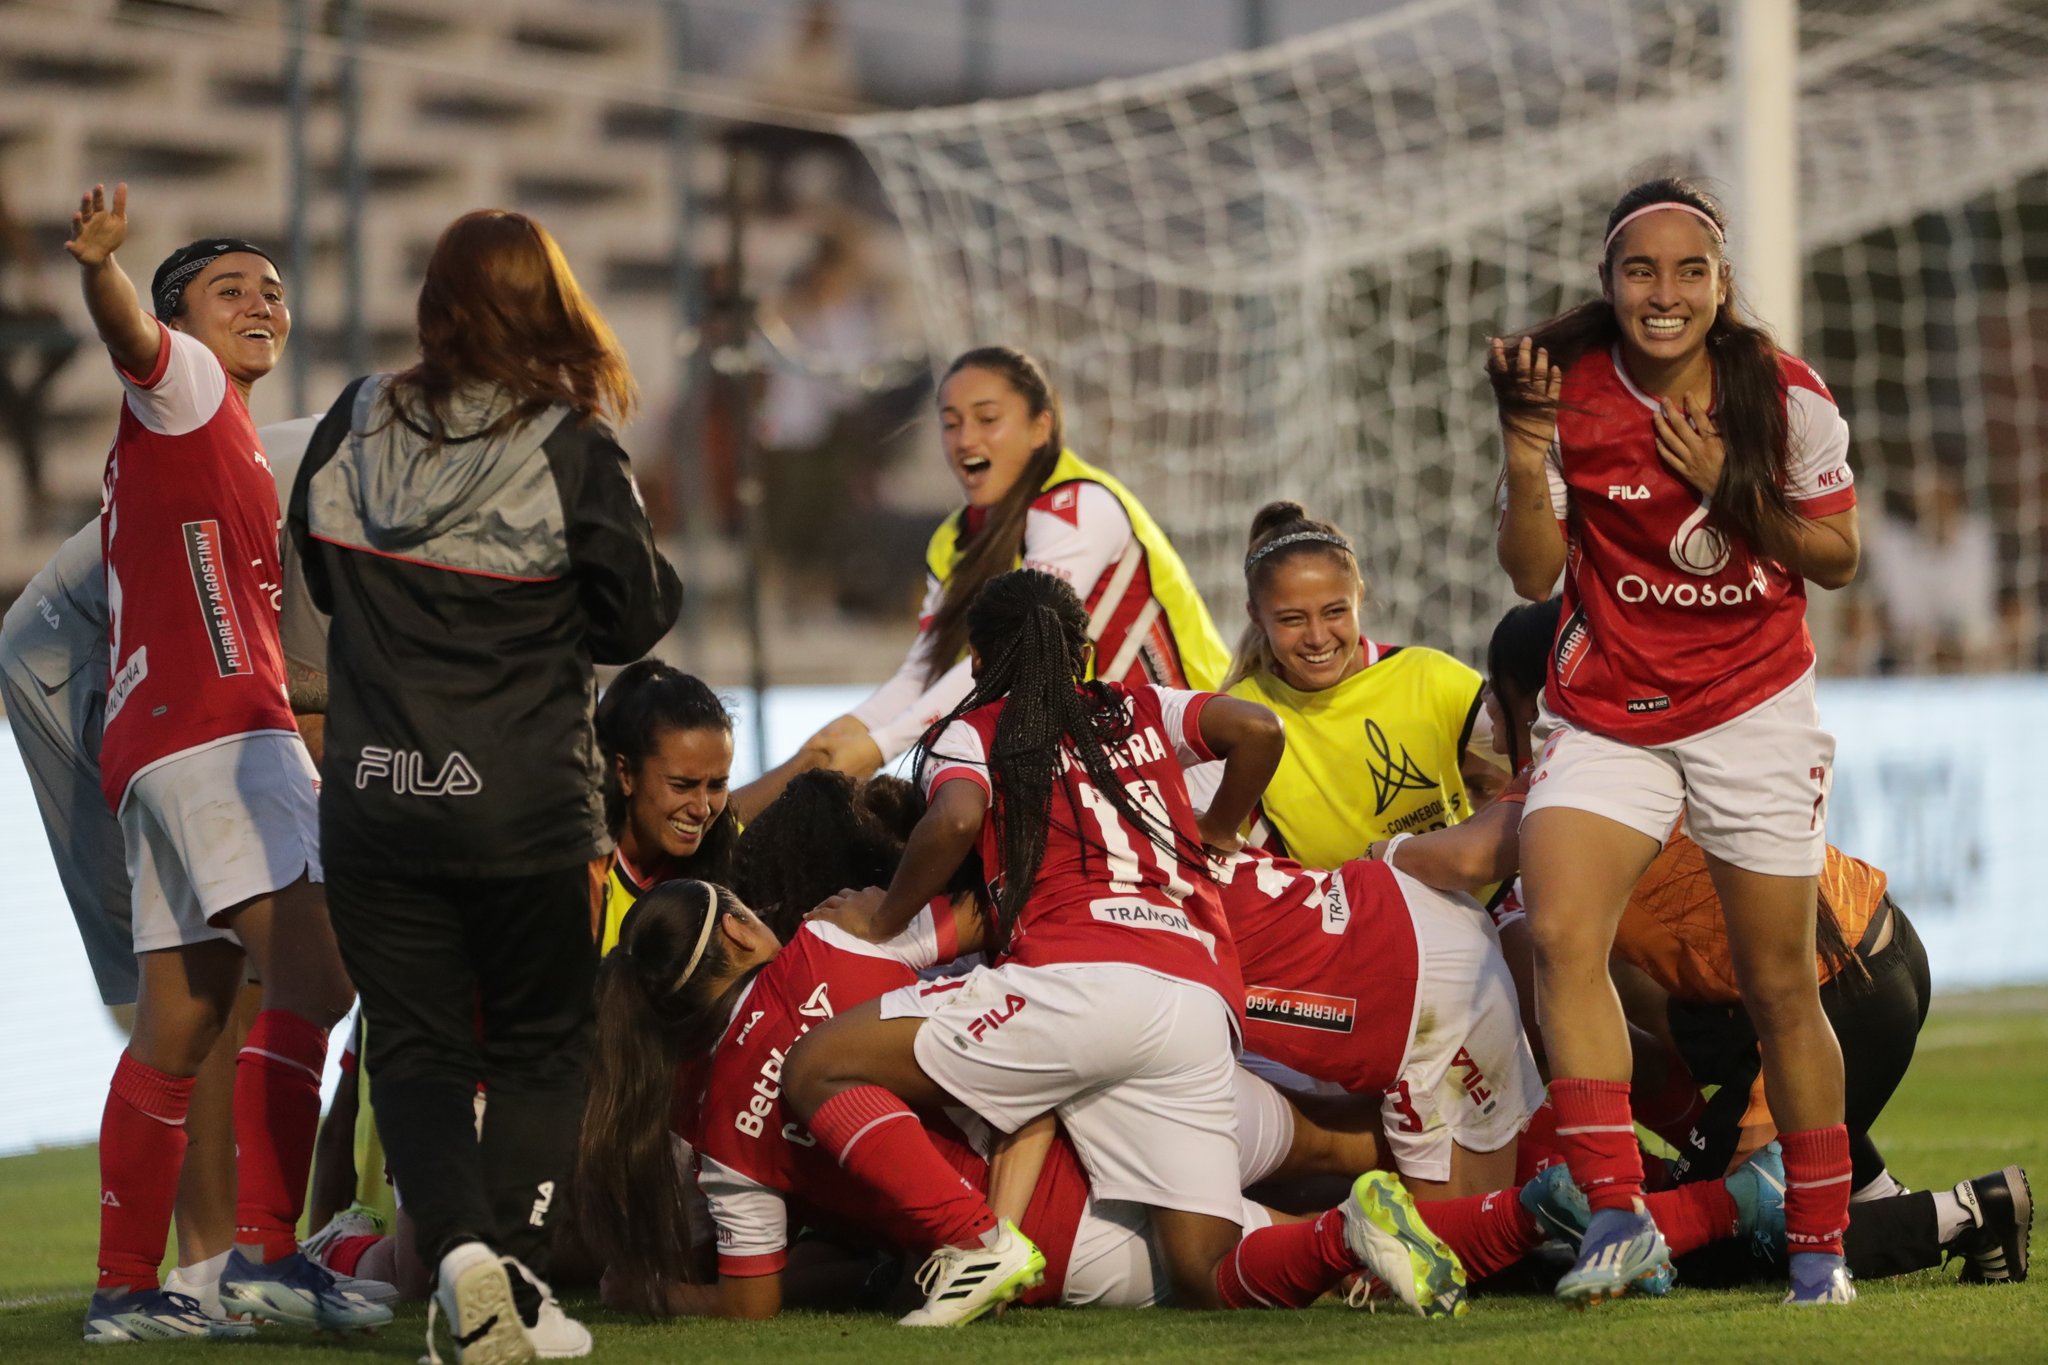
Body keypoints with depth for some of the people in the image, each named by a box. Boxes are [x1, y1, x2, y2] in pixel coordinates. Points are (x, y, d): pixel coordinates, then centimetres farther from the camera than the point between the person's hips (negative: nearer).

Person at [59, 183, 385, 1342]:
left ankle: (126, 1289, 10)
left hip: (165, 745, 10)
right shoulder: (184, 384, 2)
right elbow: (133, 336, -23)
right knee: (313, 975, -20)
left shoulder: (224, 441, 29)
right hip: (215, 729, -10)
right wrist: (103, 268, -44)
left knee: (180, 1027, 9)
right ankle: (267, 1250, -27)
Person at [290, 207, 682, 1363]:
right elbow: (635, 618, -5)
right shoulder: (573, 448, -10)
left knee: (414, 1046, 9)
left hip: (375, 797, 2)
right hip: (529, 801, -2)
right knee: (541, 1047, 13)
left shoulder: (355, 427, 0)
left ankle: (458, 1238, -15)